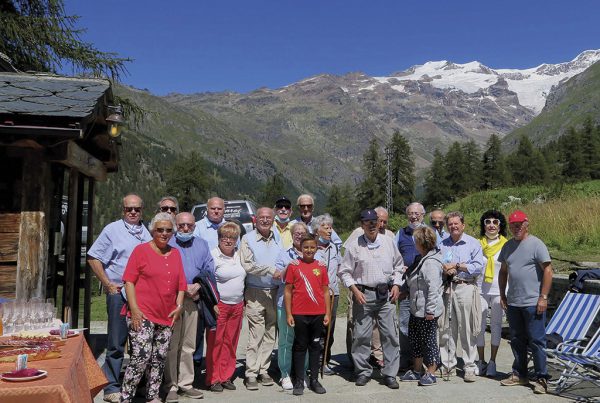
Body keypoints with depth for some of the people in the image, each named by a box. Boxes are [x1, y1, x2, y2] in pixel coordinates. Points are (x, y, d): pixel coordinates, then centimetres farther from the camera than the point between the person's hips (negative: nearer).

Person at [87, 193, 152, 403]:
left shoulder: (147, 232, 14)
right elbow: (93, 257, -2)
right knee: (117, 343, 0)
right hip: (119, 293, -4)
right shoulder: (112, 229, 0)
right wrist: (108, 284, -6)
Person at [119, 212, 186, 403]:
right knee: (141, 357, -10)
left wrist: (179, 306, 4)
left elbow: (181, 283, 16)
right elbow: (129, 281, -5)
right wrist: (134, 309, -12)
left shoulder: (175, 253, 13)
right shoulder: (141, 250, -1)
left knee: (159, 359, 10)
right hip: (142, 315, -5)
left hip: (166, 316, 5)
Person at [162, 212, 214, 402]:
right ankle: (171, 386, 5)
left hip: (193, 299, 4)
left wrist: (196, 286, -5)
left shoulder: (202, 245, 15)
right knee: (171, 345, -3)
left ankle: (186, 383, 18)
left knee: (188, 345, 9)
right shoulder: (167, 244, 1)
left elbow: (209, 271, 11)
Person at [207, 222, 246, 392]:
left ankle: (226, 376, 22)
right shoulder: (212, 256, -9)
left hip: (237, 306, 6)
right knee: (216, 342, 0)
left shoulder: (239, 255, 10)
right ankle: (214, 379, 11)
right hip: (219, 305, -6)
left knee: (230, 343, 11)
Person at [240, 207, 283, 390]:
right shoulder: (248, 239, -3)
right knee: (255, 335, -5)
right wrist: (271, 270, -15)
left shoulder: (278, 239, 12)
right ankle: (251, 374, 3)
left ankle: (263, 370, 19)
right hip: (255, 293, -5)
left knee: (270, 334, 9)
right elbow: (247, 265, -13)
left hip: (274, 292, 5)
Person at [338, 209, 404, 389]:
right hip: (363, 294, -2)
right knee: (362, 335, 1)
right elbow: (344, 271, 2)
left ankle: (390, 374, 12)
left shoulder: (389, 242, 8)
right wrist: (355, 290, -8)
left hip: (386, 294, 2)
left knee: (390, 334, 1)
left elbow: (398, 266, 17)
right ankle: (363, 372, 17)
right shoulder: (354, 246, -1)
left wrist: (396, 285, 5)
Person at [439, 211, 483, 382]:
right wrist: (445, 271, -8)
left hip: (465, 288, -3)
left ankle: (470, 367, 7)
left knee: (467, 330, -2)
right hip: (446, 288, 3)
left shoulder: (473, 243, 4)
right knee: (446, 328, 5)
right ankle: (447, 363, 16)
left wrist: (457, 265, -8)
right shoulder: (442, 244, 15)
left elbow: (478, 267, -5)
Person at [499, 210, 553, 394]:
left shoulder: (536, 244, -8)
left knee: (536, 341, 0)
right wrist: (502, 294, 13)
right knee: (517, 341, 14)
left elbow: (548, 270, -11)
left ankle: (541, 378, 10)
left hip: (533, 303, -6)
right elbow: (503, 271, 19)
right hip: (513, 303, 6)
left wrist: (543, 297, -15)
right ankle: (519, 374, 26)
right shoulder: (508, 246, 11)